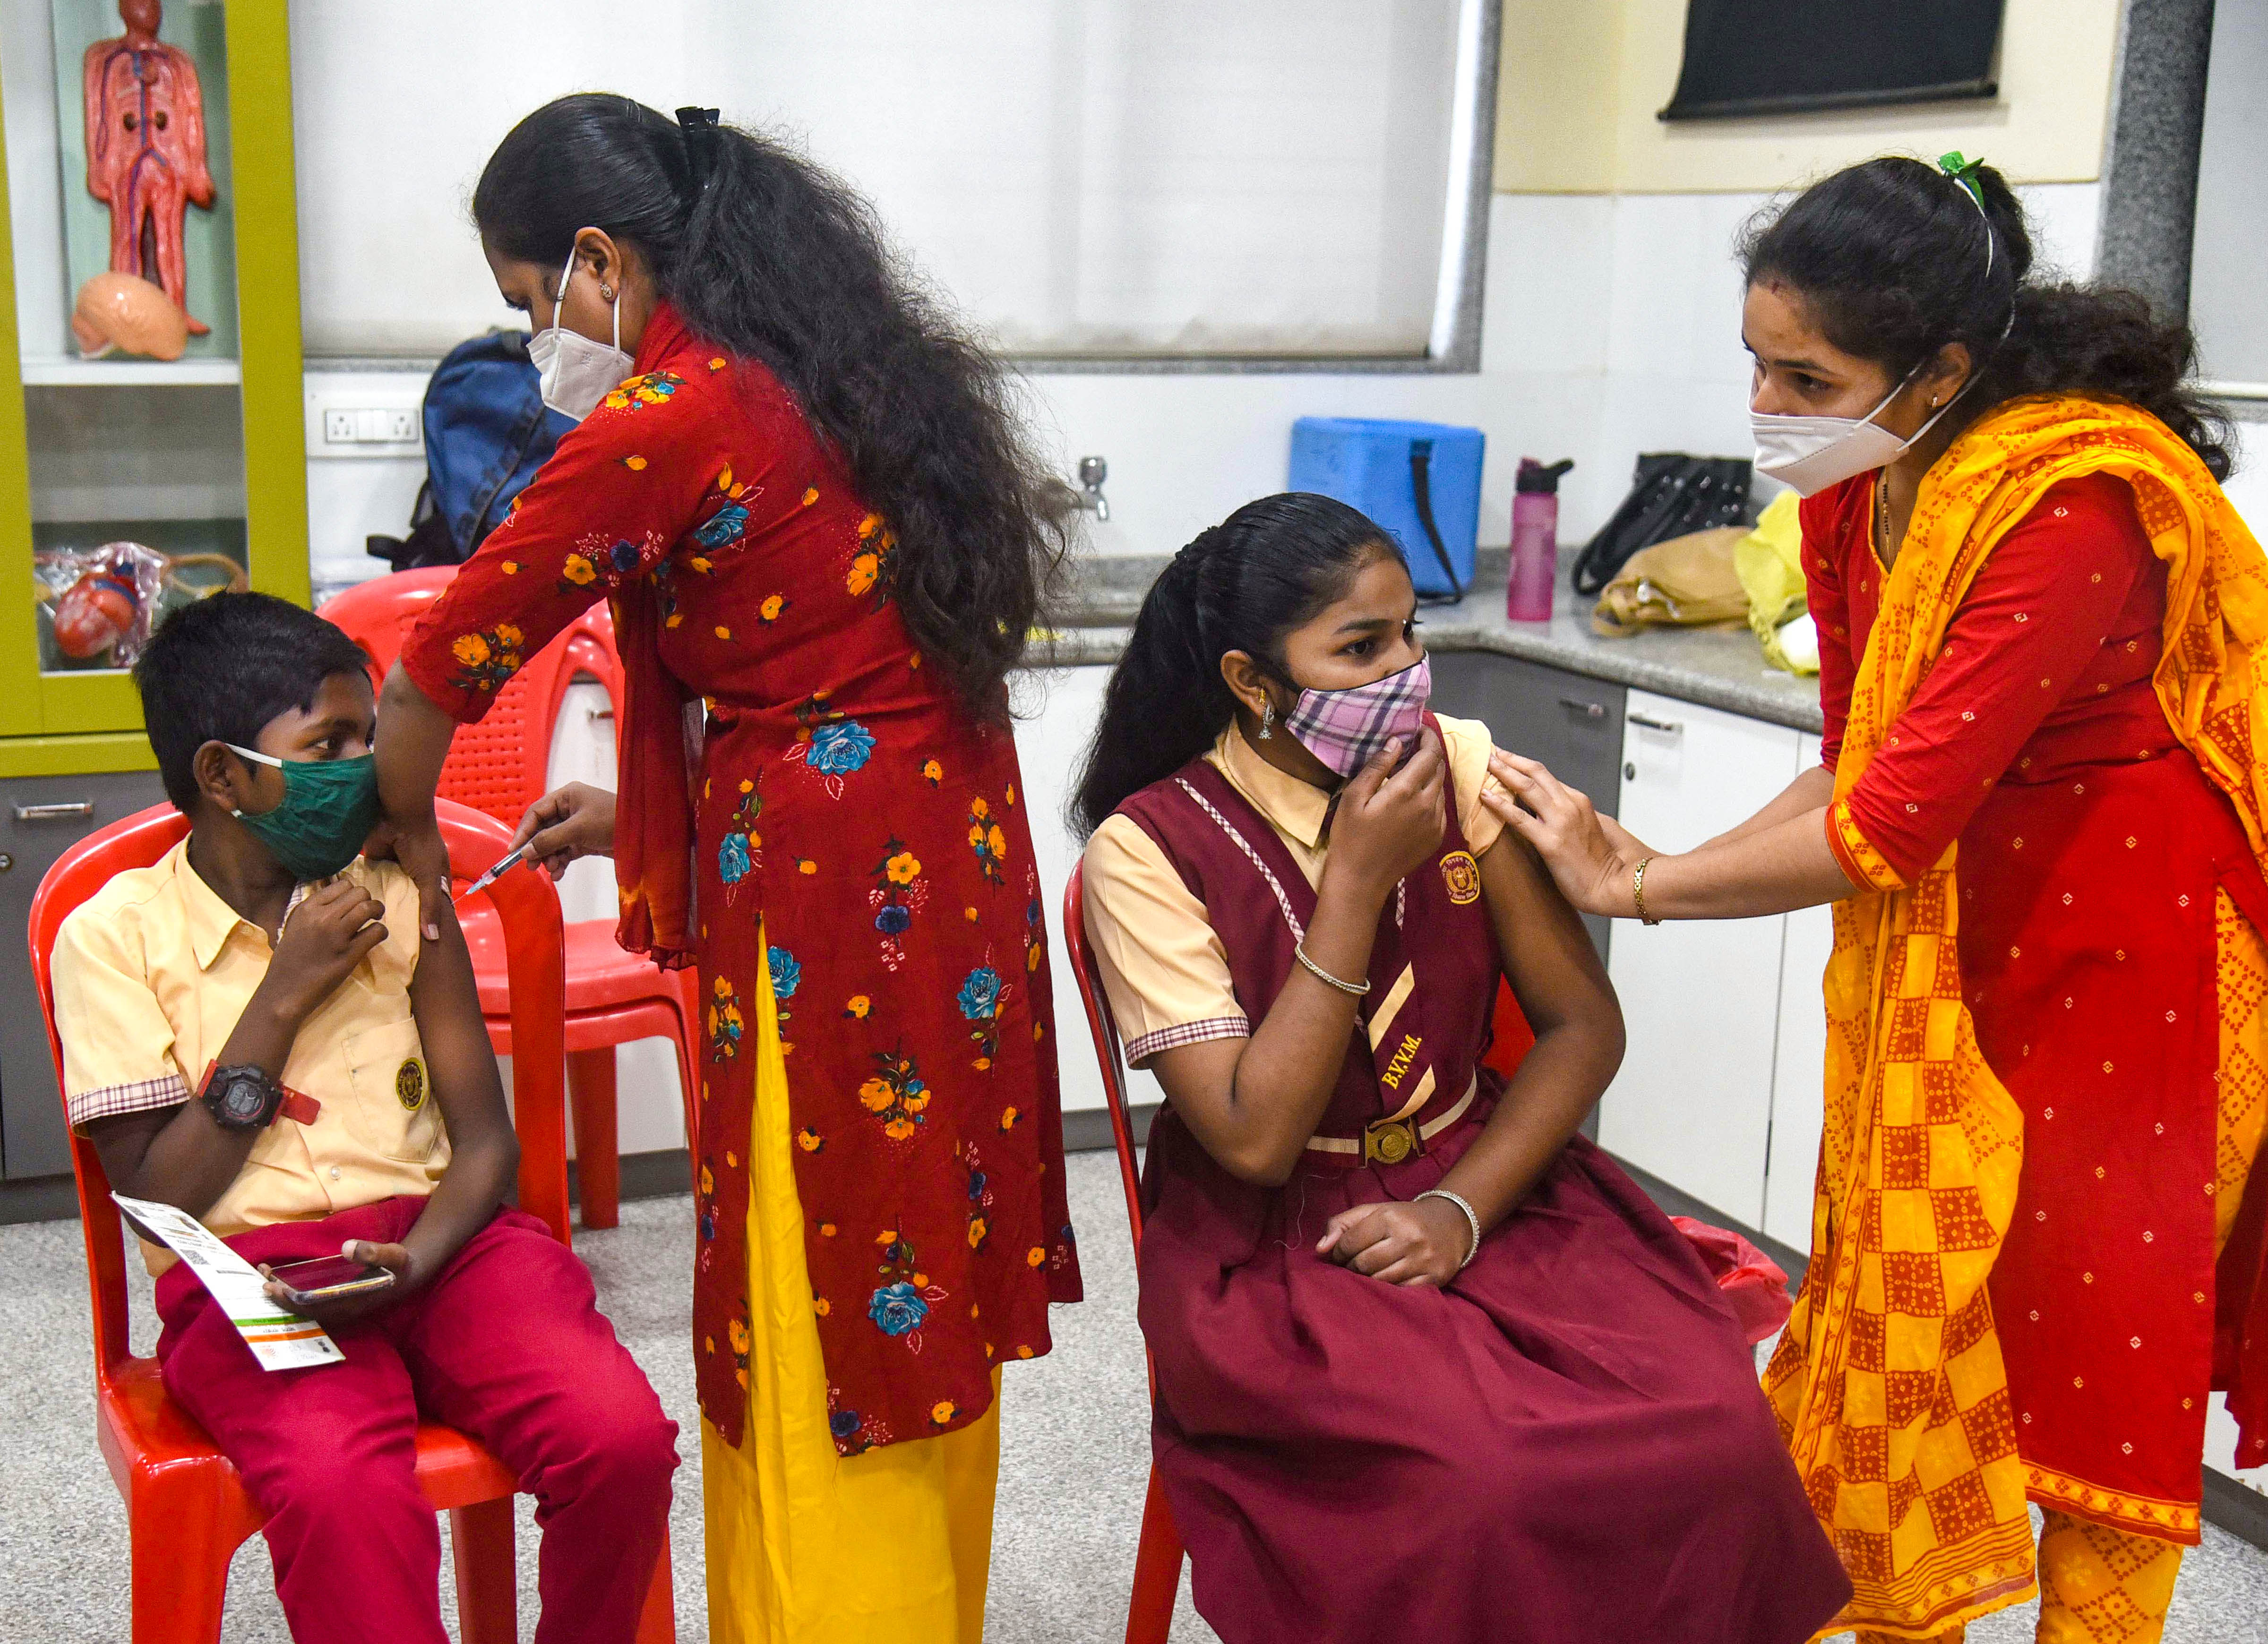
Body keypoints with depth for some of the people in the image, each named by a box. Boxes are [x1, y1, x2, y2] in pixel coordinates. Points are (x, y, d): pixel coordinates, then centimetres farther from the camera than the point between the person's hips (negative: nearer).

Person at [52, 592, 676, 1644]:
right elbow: (159, 1201, -3)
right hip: (247, 1277, -3)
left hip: (438, 1241, 3)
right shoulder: (113, 937, 3)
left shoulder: (398, 894, 12)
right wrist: (283, 997, -7)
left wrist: (416, 1260, -15)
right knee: (343, 1489, -36)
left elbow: (486, 1142, 7)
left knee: (621, 1437, -24)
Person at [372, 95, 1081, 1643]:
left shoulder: (660, 422, -14)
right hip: (958, 859, 9)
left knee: (818, 1328, 5)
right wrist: (645, 809, 19)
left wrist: (411, 844, 11)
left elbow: (439, 677, -7)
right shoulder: (841, 367, 11)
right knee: (930, 1300, 19)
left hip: (828, 900, -9)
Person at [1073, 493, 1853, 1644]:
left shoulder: (1460, 769, -1)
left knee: (1714, 1429, -20)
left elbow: (1584, 1024, 2)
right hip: (1274, 1240, -4)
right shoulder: (1148, 852, -13)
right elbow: (1255, 1140, -18)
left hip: (1485, 1186, 4)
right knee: (1489, 1473, -30)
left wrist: (1461, 1209, -13)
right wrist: (1357, 882, -22)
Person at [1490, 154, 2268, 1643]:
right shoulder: (1858, 484, -3)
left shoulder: (2080, 502, -29)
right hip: (1950, 934, 7)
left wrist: (1632, 887, -20)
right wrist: (1660, 864, -9)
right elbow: (1860, 764, 4)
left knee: (2098, 1328, 3)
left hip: (2138, 941, -7)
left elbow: (1889, 823, -30)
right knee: (1900, 1313, 11)